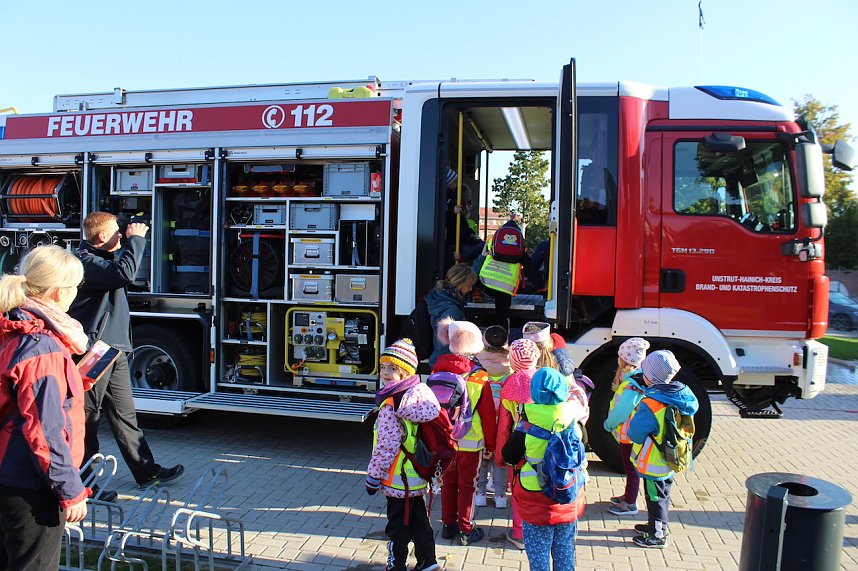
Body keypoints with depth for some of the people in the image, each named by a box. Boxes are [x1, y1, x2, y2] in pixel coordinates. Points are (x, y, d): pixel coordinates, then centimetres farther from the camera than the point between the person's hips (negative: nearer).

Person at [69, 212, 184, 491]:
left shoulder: (102, 257, 16)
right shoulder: (84, 260, -16)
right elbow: (124, 274, -30)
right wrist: (135, 239, -20)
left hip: (114, 351, 10)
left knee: (124, 415, 14)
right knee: (87, 419, 2)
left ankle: (147, 471, 22)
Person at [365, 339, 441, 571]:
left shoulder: (391, 405, -24)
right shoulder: (419, 394, 0)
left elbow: (387, 447, -24)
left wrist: (373, 476, -12)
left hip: (398, 479, -8)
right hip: (417, 476, 8)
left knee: (397, 526, 8)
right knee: (418, 520, 22)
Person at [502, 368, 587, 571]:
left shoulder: (527, 427, -19)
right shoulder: (573, 422, -12)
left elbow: (509, 456, -6)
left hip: (536, 502, -3)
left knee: (539, 551, 12)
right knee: (565, 550, 20)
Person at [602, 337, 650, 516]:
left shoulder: (632, 384, -29)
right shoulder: (636, 378, 2)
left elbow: (622, 410, -25)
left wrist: (608, 424, -8)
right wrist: (611, 423, 9)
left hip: (629, 434, -9)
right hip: (629, 432, 9)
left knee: (631, 468, 5)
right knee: (629, 466, 22)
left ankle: (630, 504, 18)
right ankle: (628, 496, 37)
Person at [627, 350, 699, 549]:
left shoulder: (649, 406, -32)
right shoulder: (683, 396, -10)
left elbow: (634, 434, -22)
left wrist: (636, 412, -6)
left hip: (654, 464, -8)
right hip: (671, 461, 8)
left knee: (655, 498, 10)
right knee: (662, 496, 25)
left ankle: (657, 536, 25)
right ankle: (657, 525, 43)